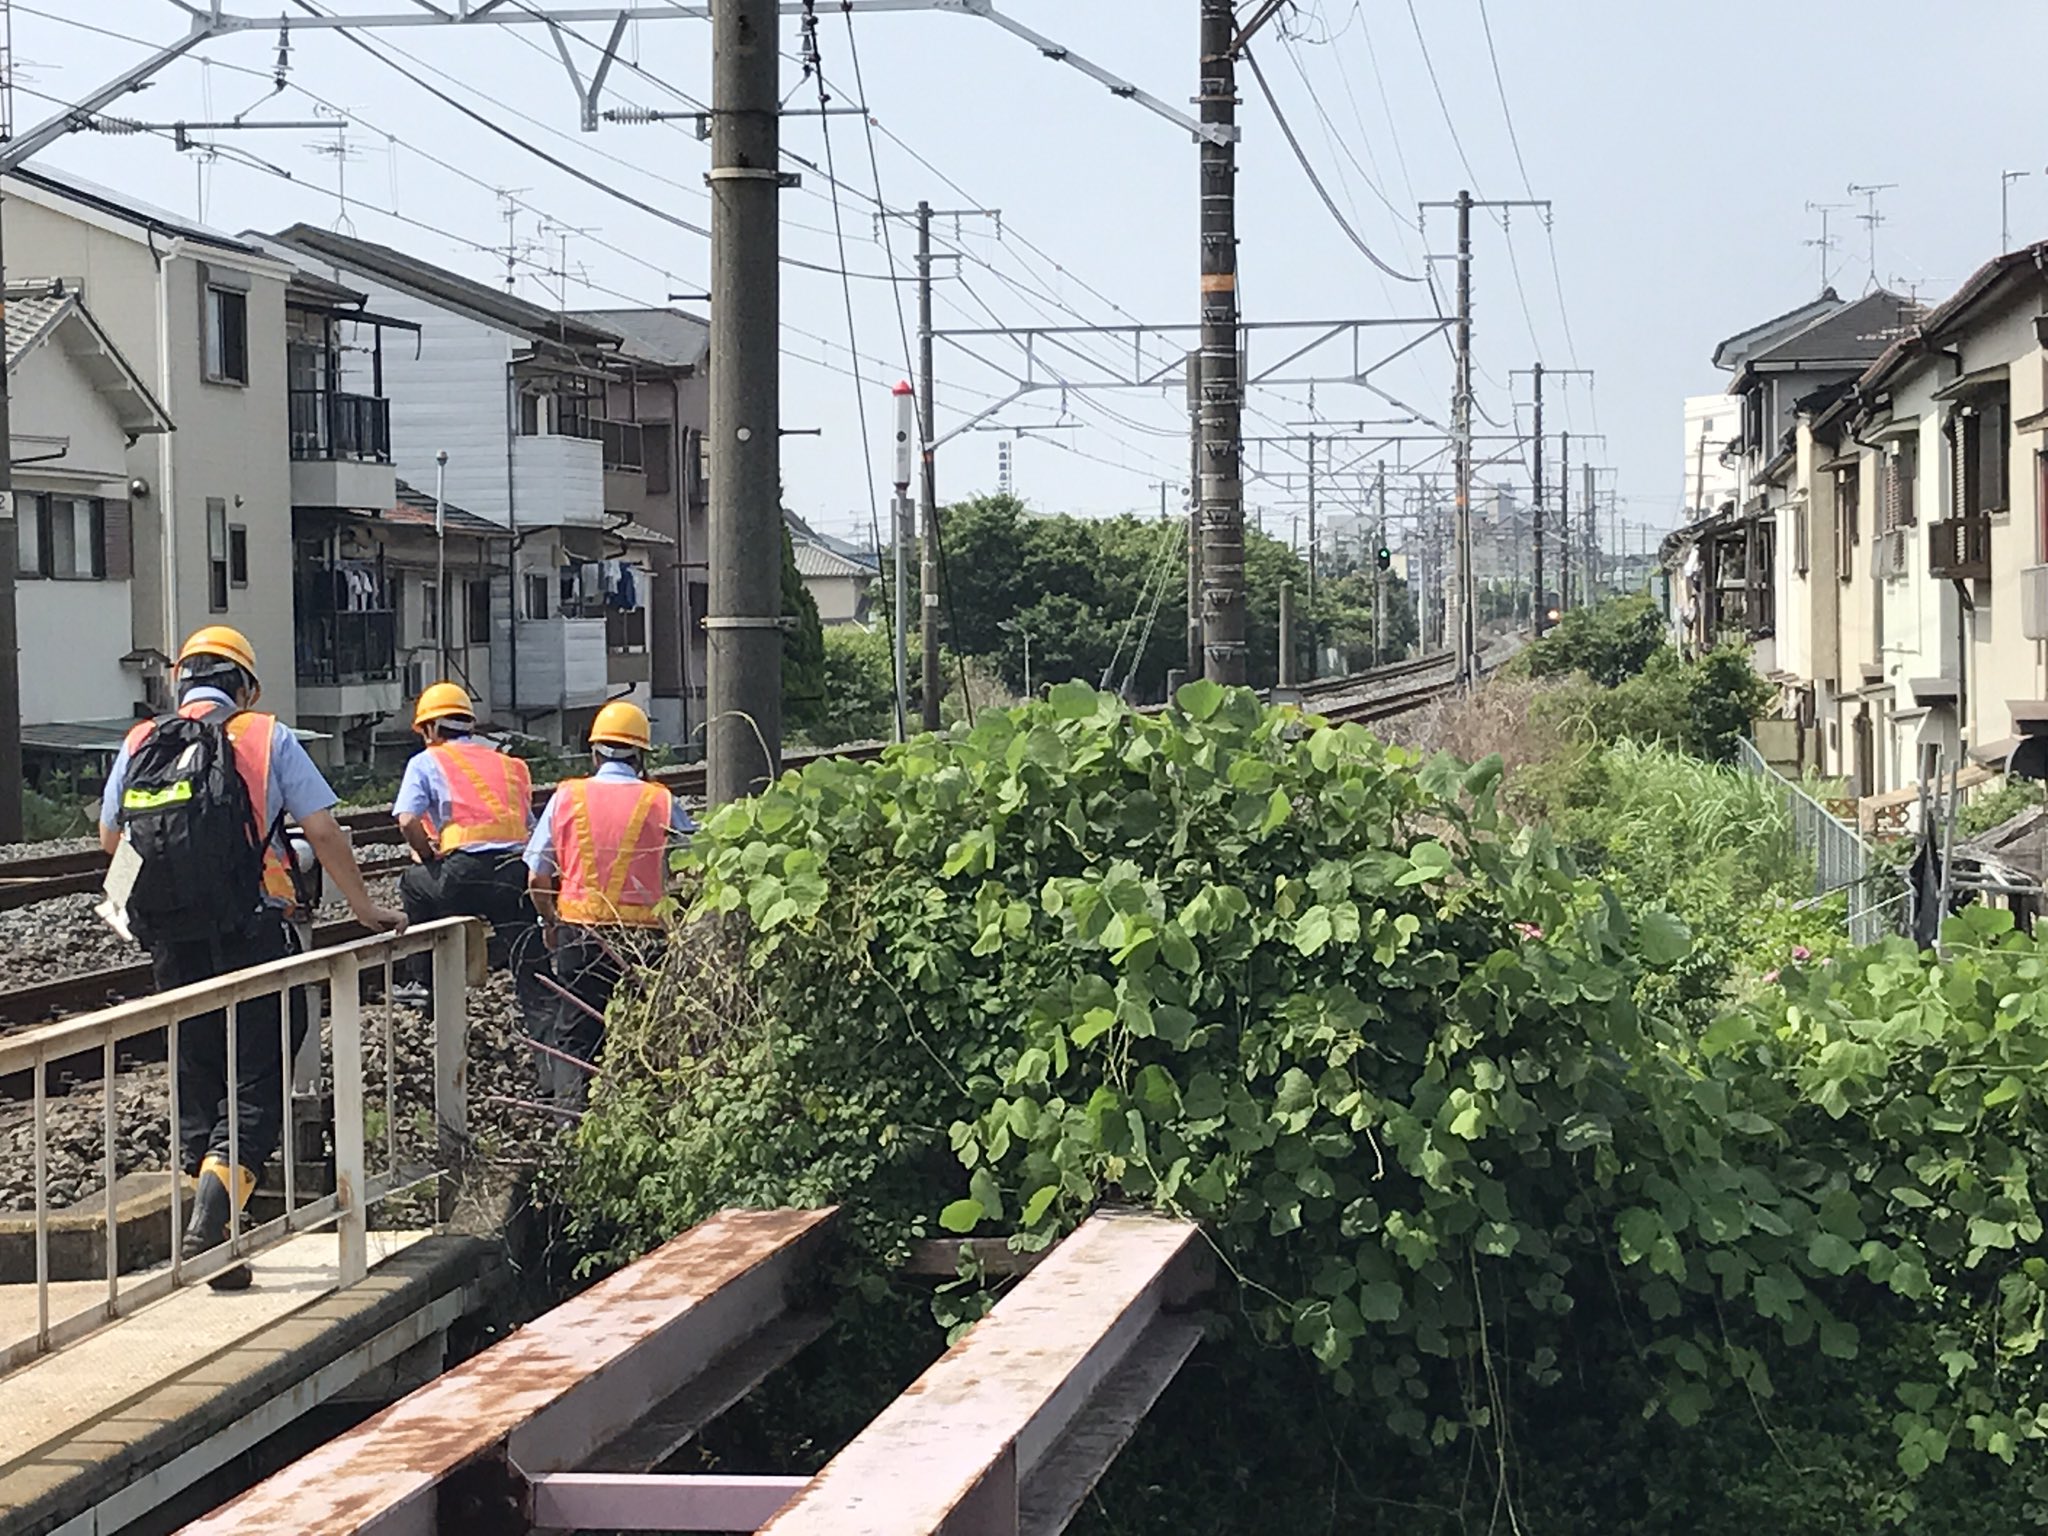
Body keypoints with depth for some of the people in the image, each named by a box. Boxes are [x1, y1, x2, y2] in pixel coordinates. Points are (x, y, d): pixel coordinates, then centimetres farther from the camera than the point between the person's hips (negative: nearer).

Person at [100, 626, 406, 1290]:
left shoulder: (140, 744, 8)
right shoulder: (269, 738, 0)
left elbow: (111, 837, 19)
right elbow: (323, 832, -3)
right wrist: (364, 908, 8)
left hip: (171, 939, 4)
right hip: (252, 930, -4)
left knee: (196, 1079, 16)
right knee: (256, 1083, 0)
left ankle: (205, 1225, 21)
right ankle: (209, 1228, -17)